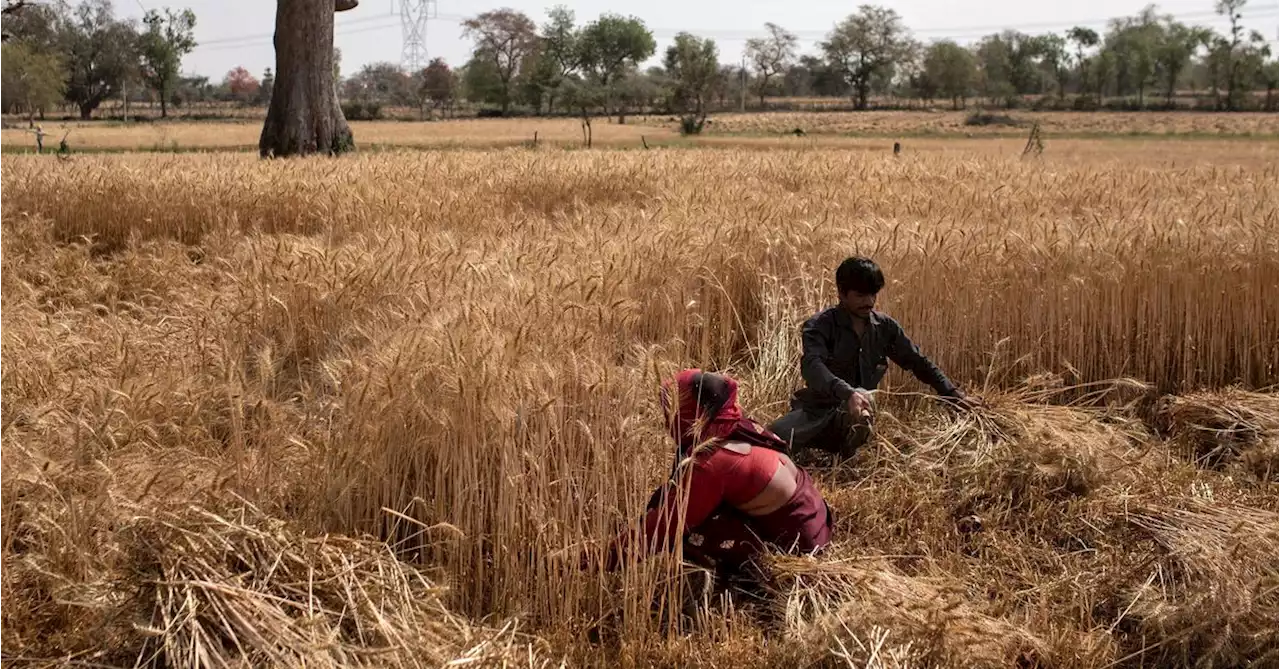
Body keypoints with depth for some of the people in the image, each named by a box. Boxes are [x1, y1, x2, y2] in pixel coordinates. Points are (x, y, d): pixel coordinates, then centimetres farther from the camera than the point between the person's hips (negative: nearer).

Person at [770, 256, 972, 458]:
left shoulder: (885, 327, 6)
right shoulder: (819, 326, -10)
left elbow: (918, 362, 17)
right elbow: (812, 366, -30)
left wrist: (953, 394, 7)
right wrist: (848, 393, -47)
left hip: (855, 411, 4)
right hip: (818, 409, -4)